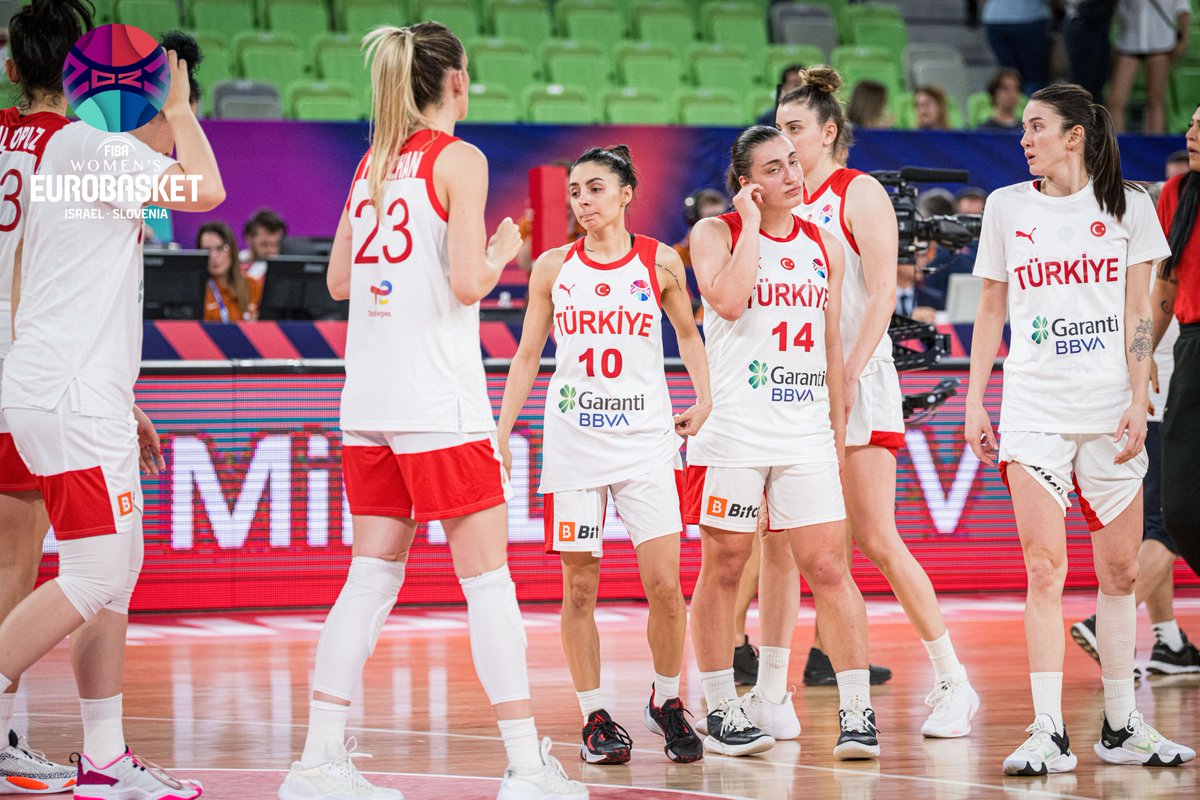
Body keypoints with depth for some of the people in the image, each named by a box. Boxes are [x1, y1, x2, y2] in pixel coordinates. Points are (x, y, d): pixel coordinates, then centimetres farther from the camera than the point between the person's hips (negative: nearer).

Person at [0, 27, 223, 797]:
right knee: (92, 581, -12)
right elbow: (205, 190, -21)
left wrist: (124, 408, 26)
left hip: (84, 399, 10)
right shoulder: (89, 146, -10)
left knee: (118, 575, 11)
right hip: (69, 399, -10)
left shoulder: (87, 155, 21)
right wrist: (177, 108, -5)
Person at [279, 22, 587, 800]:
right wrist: (501, 253, 5)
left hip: (367, 402, 7)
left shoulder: (372, 164, 13)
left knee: (372, 578, 9)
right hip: (438, 403, -7)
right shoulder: (458, 159, -7)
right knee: (488, 581, -2)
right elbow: (467, 284, -14)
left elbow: (339, 280, 17)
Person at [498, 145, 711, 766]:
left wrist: (705, 399, 6)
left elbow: (688, 333, 18)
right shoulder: (553, 267, 4)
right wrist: (501, 434, 7)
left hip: (645, 440, -1)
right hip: (572, 440, 1)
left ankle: (666, 701, 14)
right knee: (579, 587, 1)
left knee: (664, 583, -7)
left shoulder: (660, 263, 2)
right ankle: (594, 718, 11)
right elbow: (527, 356, 11)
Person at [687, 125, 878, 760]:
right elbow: (727, 301, -20)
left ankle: (858, 712, -4)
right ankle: (721, 712, 13)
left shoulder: (823, 247, 13)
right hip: (732, 429, -3)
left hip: (805, 431, 3)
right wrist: (752, 222, -11)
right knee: (723, 569, 3)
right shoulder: (716, 233, 0)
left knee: (828, 569, -4)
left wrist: (838, 431, 15)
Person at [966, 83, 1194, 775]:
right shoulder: (1007, 207, 8)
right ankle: (1049, 733, -10)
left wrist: (1138, 401, -6)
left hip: (1109, 408, 0)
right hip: (1033, 406, 0)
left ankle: (1123, 725, 14)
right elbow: (992, 311, 13)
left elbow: (1138, 315, 3)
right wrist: (974, 402, 7)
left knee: (1121, 571, 3)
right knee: (1045, 569, -9)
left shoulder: (1127, 206, 5)